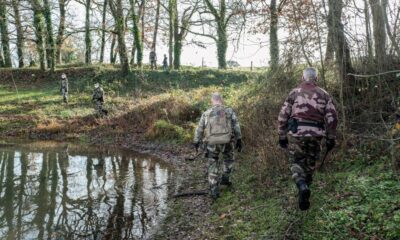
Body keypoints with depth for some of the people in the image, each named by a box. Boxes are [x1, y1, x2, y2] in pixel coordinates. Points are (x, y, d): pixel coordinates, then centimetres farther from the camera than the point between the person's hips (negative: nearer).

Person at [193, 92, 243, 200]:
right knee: (228, 159, 29)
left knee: (213, 166, 11)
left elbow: (199, 129, 11)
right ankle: (224, 178, 24)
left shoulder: (206, 113, 7)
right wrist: (239, 140, 3)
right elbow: (236, 126, -1)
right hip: (226, 141, 0)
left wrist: (196, 143, 22)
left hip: (212, 143, 1)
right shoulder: (229, 111, 5)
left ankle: (214, 191, 9)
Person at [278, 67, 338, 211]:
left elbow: (283, 115, 2)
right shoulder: (324, 94, 8)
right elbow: (332, 118, 2)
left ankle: (302, 187, -17)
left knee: (296, 162, 9)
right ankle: (304, 192, 24)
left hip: (296, 133, -2)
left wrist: (282, 136, 9)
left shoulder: (295, 92, 5)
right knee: (310, 164, 16)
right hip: (315, 134, 2)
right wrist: (331, 138, 8)